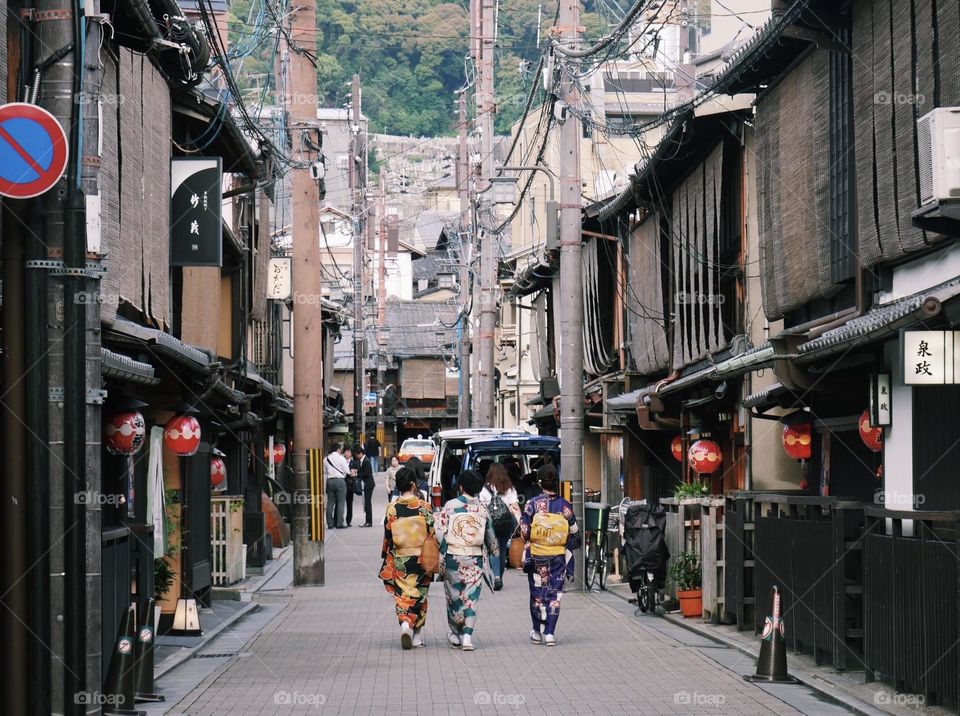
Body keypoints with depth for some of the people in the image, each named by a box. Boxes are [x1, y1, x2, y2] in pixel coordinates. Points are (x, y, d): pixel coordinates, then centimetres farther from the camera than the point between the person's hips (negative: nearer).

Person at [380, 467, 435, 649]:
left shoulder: (392, 508, -5)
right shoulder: (424, 507, -8)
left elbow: (387, 536, -1)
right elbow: (432, 534, -5)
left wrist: (387, 558, 10)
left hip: (399, 559, 0)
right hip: (421, 558, 0)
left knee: (402, 595, 8)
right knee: (419, 596, 11)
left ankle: (405, 623, -16)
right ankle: (416, 635, 11)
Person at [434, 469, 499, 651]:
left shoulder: (450, 506, -7)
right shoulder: (482, 509, 0)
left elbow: (440, 532, -10)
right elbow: (490, 537, 9)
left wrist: (442, 554, 0)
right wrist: (494, 553, 27)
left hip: (453, 557, -1)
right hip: (475, 560, 1)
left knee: (454, 596, 13)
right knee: (471, 598, 6)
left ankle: (455, 635, 21)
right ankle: (467, 636, -4)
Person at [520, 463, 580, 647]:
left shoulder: (533, 504, -9)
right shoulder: (565, 506, -4)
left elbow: (524, 531, -7)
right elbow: (574, 534, 3)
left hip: (536, 556, -1)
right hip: (559, 556, 1)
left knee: (537, 593, 11)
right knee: (555, 594, 6)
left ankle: (537, 632, 17)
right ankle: (550, 633, 0)